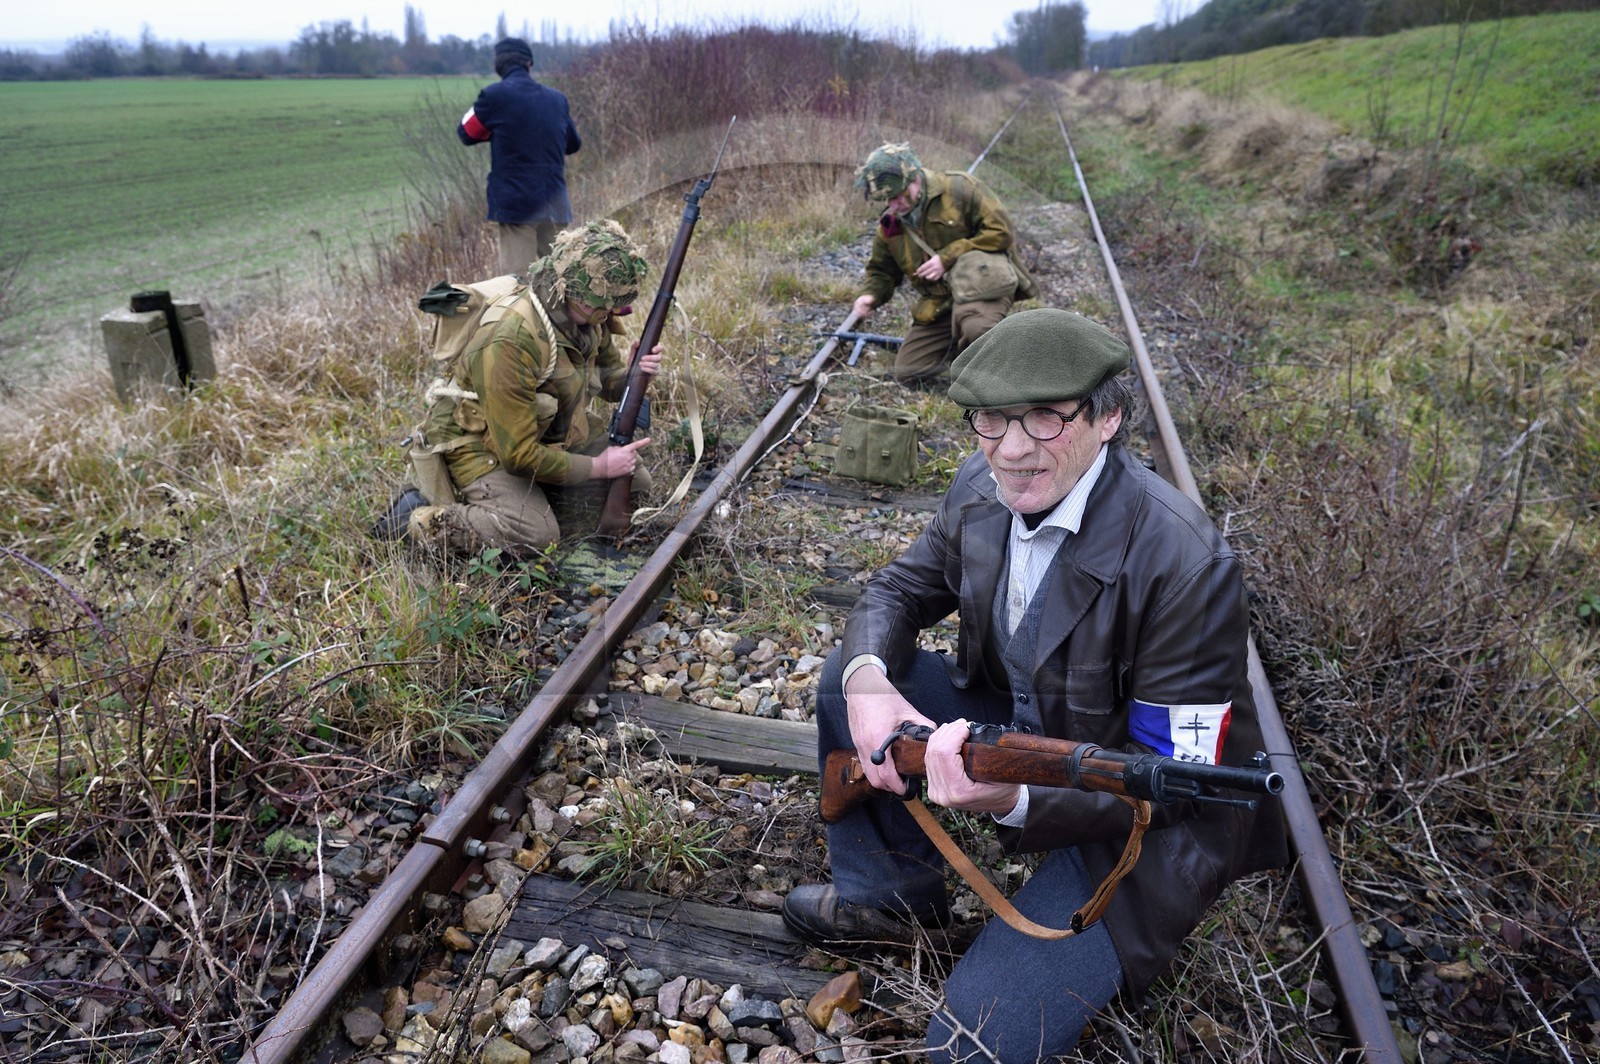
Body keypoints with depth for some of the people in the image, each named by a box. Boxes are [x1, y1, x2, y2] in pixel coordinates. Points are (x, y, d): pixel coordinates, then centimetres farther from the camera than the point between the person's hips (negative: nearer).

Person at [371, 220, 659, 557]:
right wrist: (598, 467, -23)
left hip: (549, 430, 8)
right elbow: (518, 453, -31)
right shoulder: (511, 343, -35)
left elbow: (608, 379, 7)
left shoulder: (589, 315, -12)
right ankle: (416, 518, -10)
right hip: (482, 442, -8)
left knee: (634, 482, 1)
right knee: (536, 535, -29)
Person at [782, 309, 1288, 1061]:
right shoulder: (982, 489, -10)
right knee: (845, 672, -3)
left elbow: (1173, 775, -26)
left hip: (1145, 820, -7)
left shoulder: (1183, 562, -31)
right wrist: (867, 680, -21)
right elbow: (900, 589, 3)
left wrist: (1014, 797, -44)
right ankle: (891, 893, 15)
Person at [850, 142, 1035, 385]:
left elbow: (1000, 231, -16)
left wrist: (948, 257, -19)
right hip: (938, 305, 6)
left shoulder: (959, 189, -11)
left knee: (977, 328, -41)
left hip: (984, 285, -6)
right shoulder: (890, 226, 5)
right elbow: (882, 271, 17)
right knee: (907, 372, 0)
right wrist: (871, 295, -7)